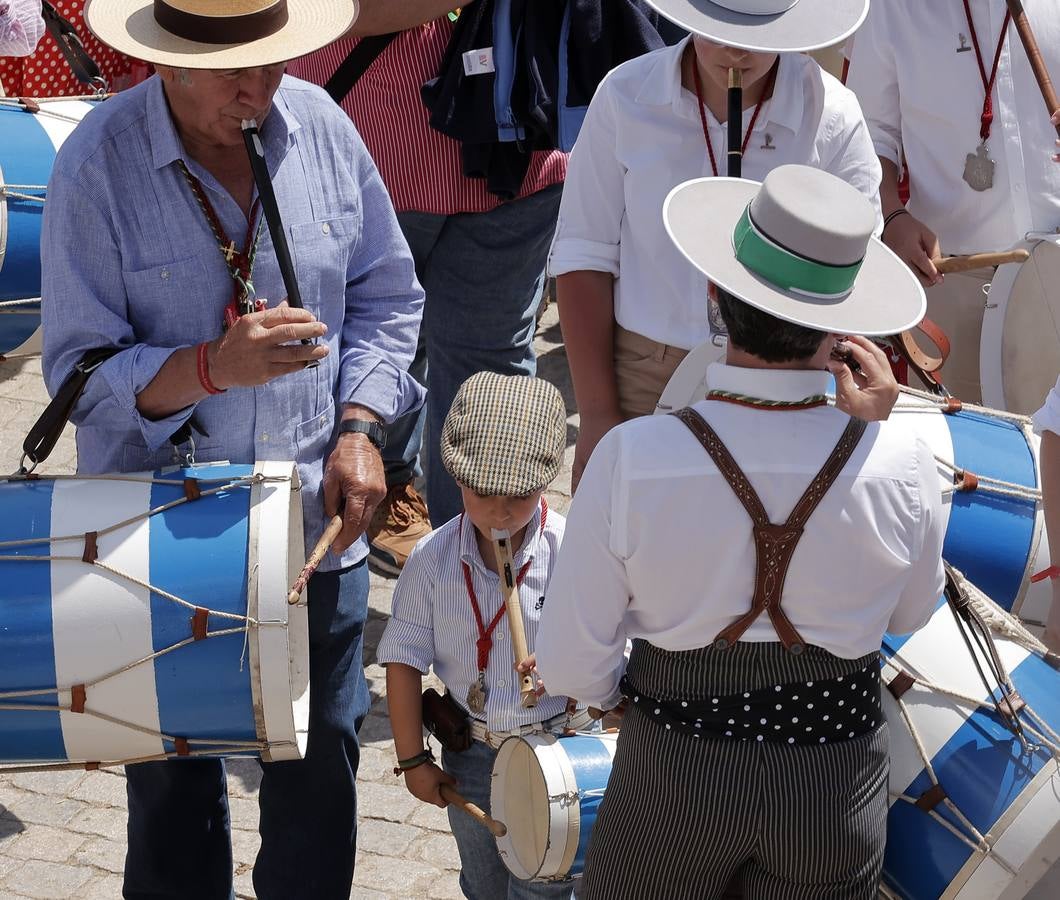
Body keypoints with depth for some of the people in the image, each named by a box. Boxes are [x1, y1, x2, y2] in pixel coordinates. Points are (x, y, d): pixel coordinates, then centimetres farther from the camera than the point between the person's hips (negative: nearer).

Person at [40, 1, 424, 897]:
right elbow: (80, 371, -15)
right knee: (173, 783, 14)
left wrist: (359, 428, -6)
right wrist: (215, 365, -30)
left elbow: (386, 294, 6)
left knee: (322, 757, 17)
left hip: (316, 519, 3)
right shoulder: (96, 166, -16)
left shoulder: (319, 124, -4)